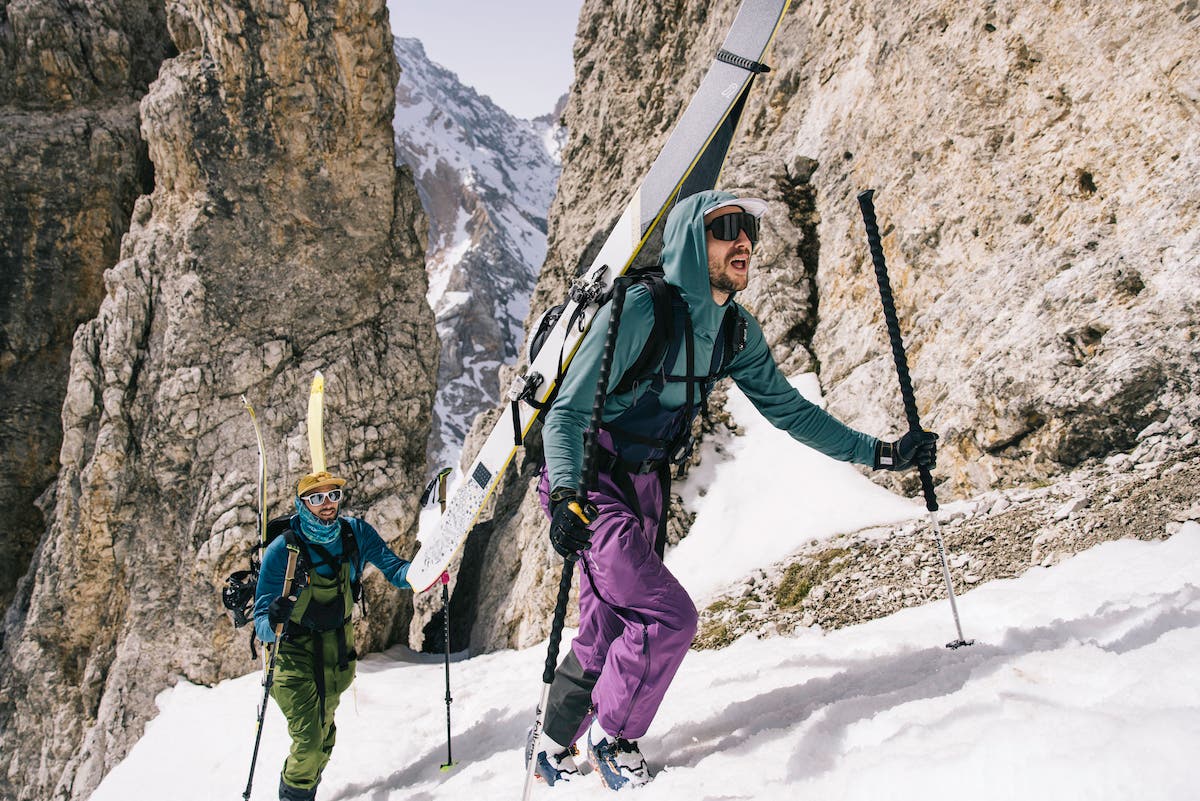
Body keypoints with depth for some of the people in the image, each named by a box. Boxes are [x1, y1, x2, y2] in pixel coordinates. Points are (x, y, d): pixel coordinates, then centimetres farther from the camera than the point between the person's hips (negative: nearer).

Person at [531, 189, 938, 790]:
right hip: (589, 484, -7)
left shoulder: (737, 332, 0)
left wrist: (880, 453, 5)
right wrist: (566, 497, -38)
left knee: (606, 638, 11)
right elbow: (568, 412, -23)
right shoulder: (640, 310, -23)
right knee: (669, 617, -15)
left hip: (646, 487, 7)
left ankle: (553, 751, 33)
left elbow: (788, 409, 8)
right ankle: (612, 737, 11)